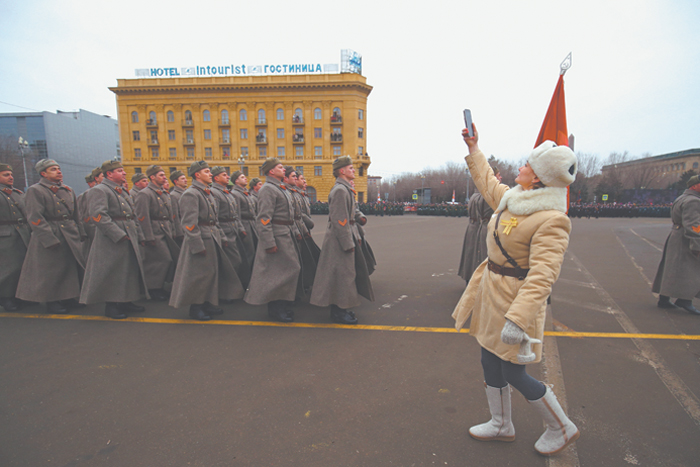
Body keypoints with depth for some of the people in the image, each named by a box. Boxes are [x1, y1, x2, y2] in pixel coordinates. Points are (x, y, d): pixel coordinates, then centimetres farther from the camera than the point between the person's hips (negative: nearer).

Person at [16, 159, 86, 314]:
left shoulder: (68, 190, 15)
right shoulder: (35, 191, -6)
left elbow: (76, 214, 18)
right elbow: (35, 219, -13)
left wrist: (81, 234, 12)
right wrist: (50, 240, -19)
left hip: (72, 236, 7)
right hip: (51, 236, -7)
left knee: (73, 268, 11)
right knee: (51, 271, 2)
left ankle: (68, 298, 24)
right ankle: (51, 301, 16)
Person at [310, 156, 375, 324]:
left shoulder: (346, 189, 16)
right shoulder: (340, 190, -17)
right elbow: (339, 220, -22)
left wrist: (356, 237, 18)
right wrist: (348, 244, -21)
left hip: (348, 235, 10)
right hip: (339, 239, -10)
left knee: (348, 272, 15)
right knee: (341, 273, -3)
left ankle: (340, 308, 26)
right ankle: (338, 312, 9)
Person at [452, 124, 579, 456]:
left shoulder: (552, 220, -23)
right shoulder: (511, 199, 3)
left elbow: (542, 277, -30)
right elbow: (487, 182, 25)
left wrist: (517, 319, -36)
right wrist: (473, 149, 30)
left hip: (515, 300, -9)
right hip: (492, 293, 9)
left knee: (513, 374, 5)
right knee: (490, 362, 18)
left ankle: (562, 429, 33)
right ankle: (501, 425, 40)